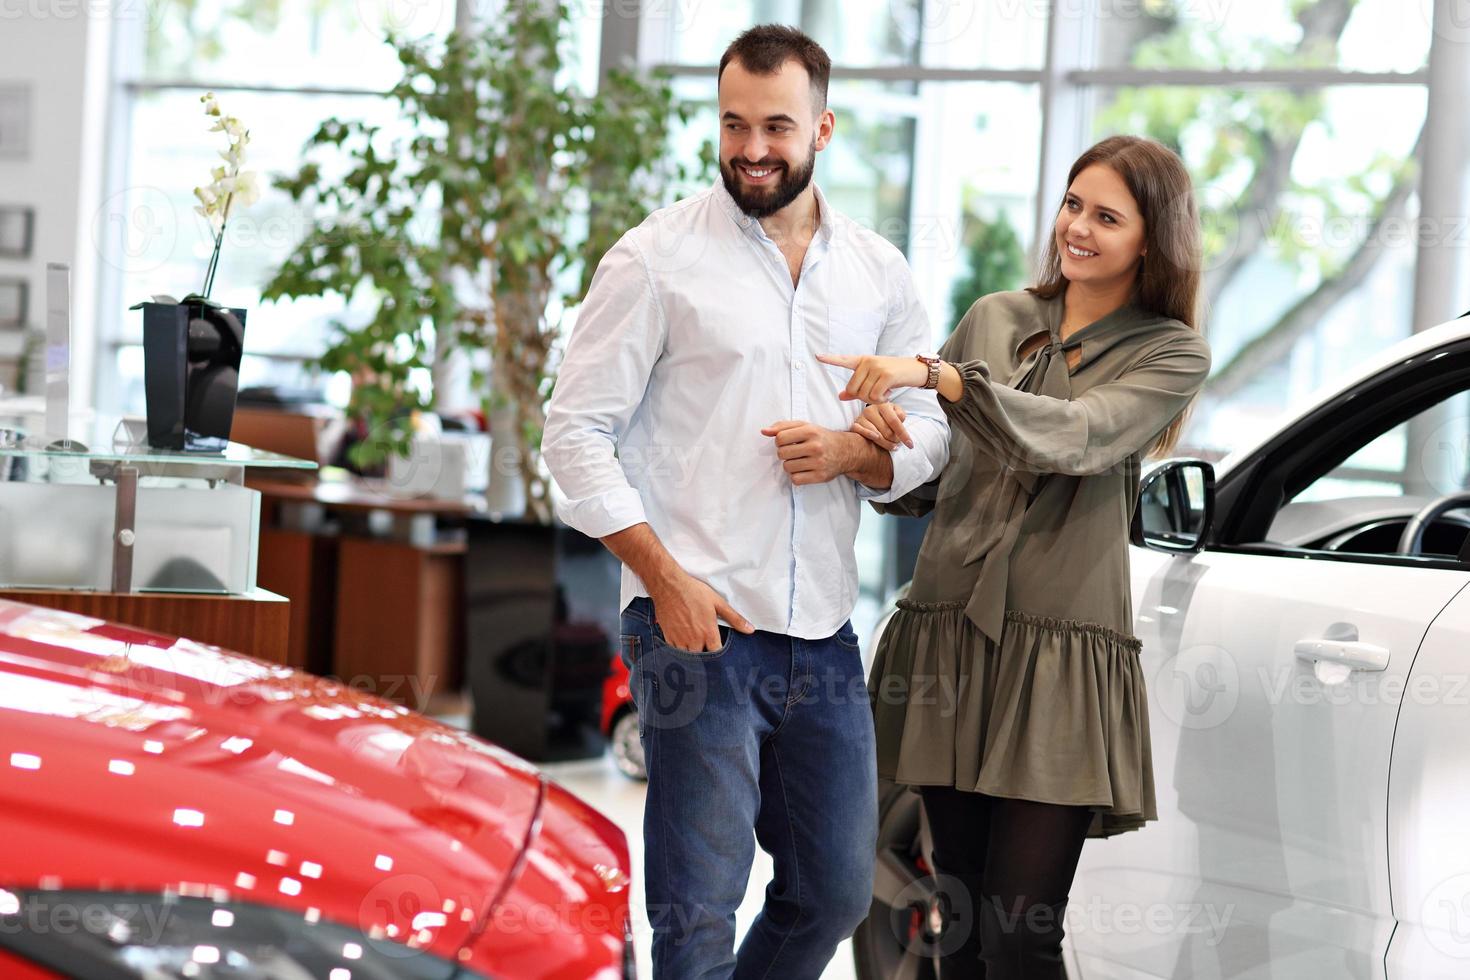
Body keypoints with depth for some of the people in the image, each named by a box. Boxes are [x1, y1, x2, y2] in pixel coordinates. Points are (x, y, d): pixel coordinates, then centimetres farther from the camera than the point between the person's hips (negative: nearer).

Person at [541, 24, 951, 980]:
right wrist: (665, 578, -13)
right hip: (697, 626, -5)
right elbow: (577, 431, -4)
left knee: (836, 893, 14)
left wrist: (854, 452, -8)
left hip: (825, 639, 5)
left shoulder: (880, 273, 11)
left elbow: (929, 435, 15)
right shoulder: (659, 257, -3)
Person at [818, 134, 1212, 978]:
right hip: (950, 632, 4)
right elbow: (925, 484, 16)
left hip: (1057, 654, -4)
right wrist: (883, 441, -7)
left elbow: (1074, 438, -16)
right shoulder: (994, 320, 14)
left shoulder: (1171, 353, 3)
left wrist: (933, 376, -26)